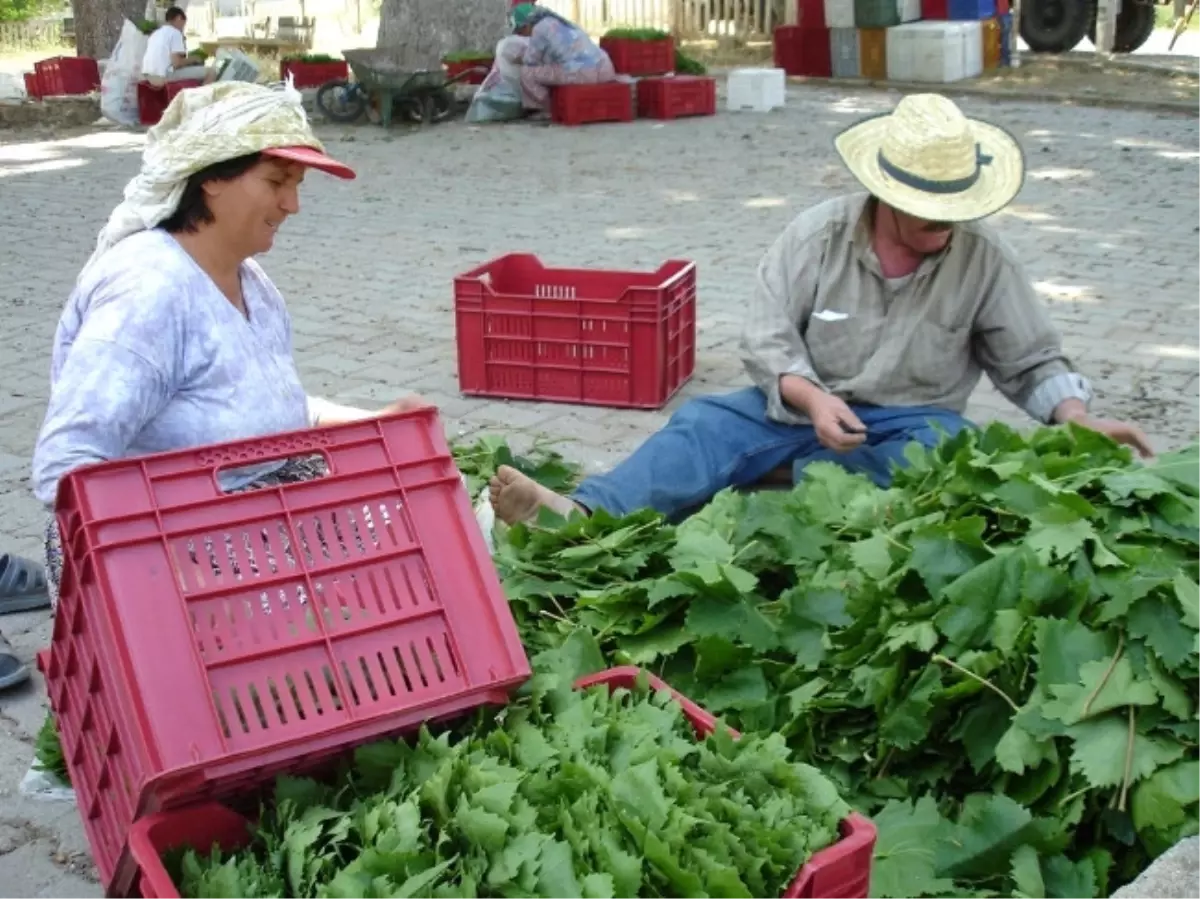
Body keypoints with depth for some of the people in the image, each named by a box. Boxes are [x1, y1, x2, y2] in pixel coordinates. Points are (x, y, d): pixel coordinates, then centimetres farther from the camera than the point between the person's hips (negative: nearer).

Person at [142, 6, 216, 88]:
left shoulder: (156, 33, 21)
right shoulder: (175, 33, -3)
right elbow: (176, 63, -15)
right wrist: (193, 59, 4)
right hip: (164, 76, -9)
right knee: (211, 72, -5)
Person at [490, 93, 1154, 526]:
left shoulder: (984, 259, -6)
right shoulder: (817, 235, -7)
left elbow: (1033, 362, 2)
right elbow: (767, 338, -10)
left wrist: (1080, 419, -16)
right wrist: (812, 398, -27)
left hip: (912, 421, 0)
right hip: (804, 403, 1)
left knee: (939, 453, -36)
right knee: (705, 424, -23)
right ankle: (582, 518, -45)